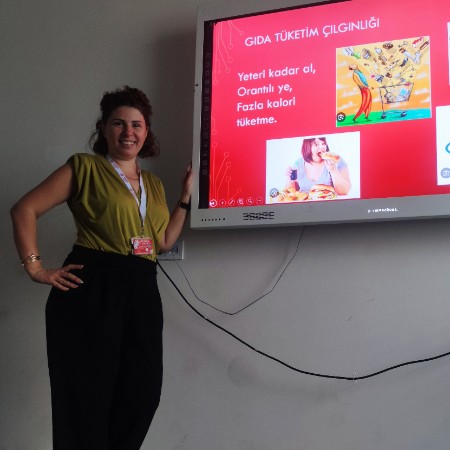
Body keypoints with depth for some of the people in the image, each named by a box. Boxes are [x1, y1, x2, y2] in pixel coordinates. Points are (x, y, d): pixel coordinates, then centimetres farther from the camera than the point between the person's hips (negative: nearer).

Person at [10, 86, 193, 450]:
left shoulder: (154, 184, 20)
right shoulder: (85, 167, 1)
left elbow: (164, 242, 18)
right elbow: (25, 210, -2)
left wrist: (186, 196, 15)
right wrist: (35, 267, -10)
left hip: (142, 294, 6)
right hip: (92, 290, -6)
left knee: (142, 394, 4)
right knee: (87, 396, -2)